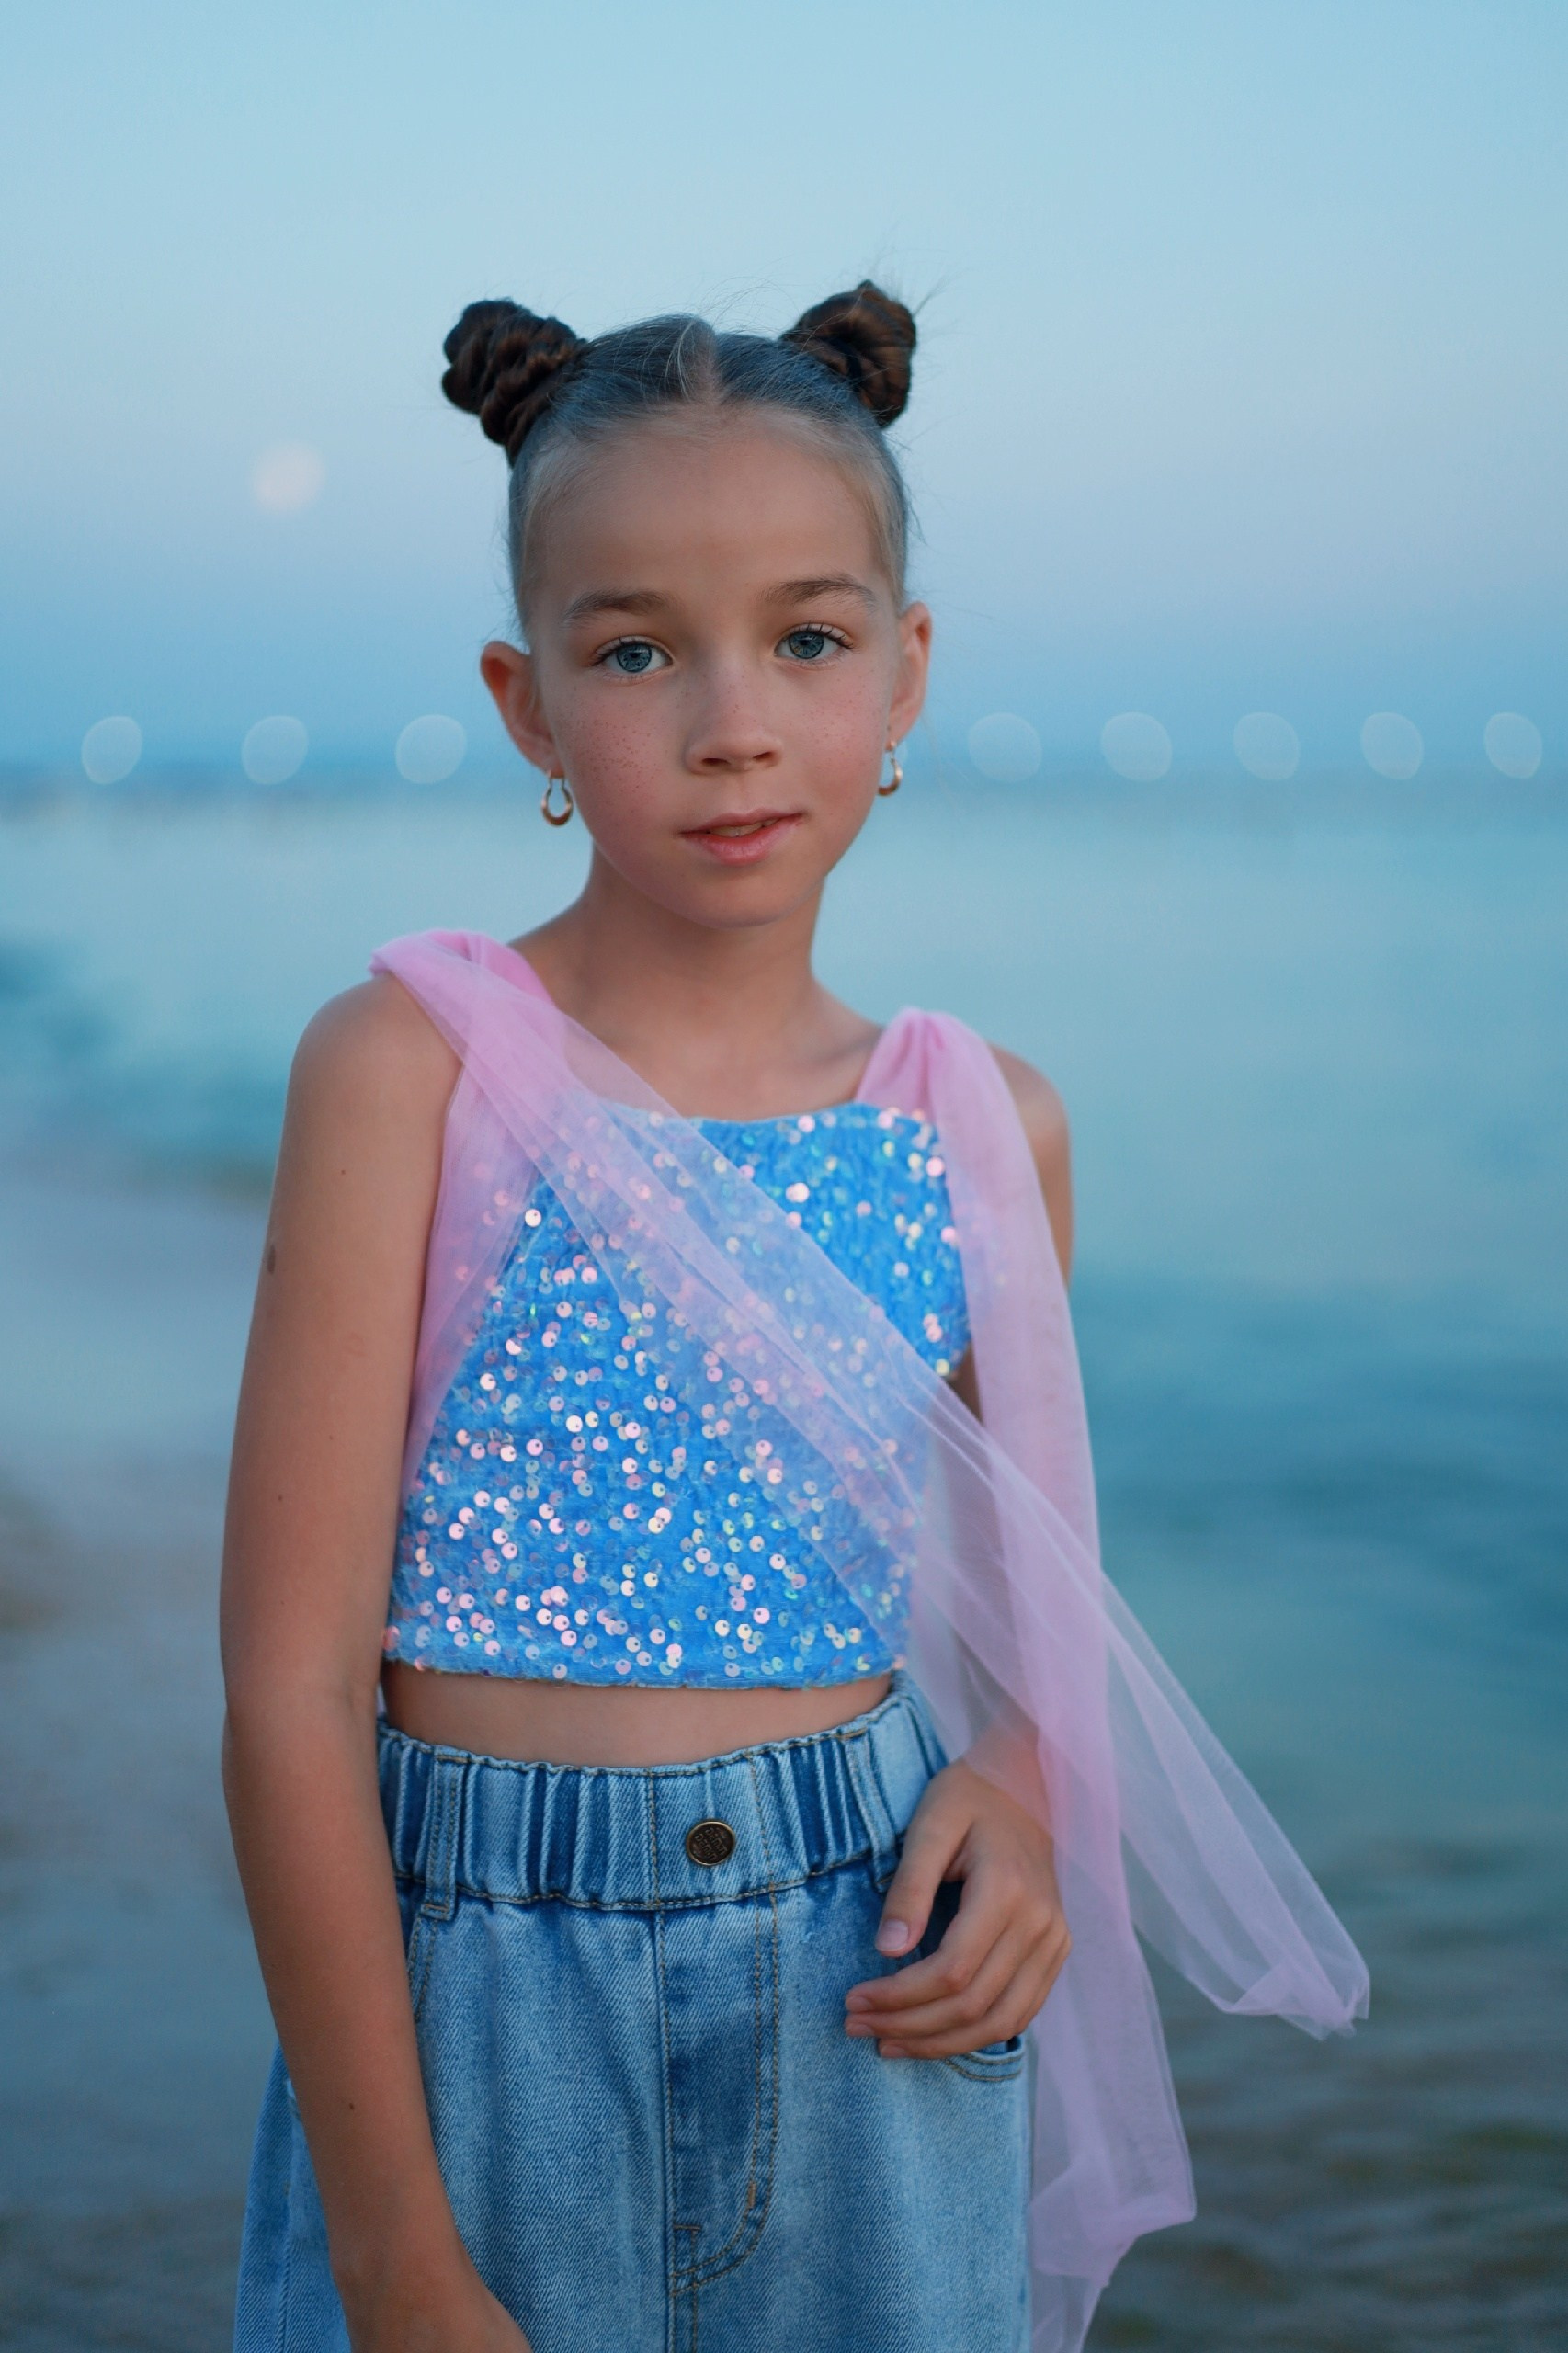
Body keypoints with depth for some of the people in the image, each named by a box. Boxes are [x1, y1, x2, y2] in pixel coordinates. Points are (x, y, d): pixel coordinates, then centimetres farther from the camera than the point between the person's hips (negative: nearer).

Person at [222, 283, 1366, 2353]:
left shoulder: (988, 1126, 1)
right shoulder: (415, 1061, -10)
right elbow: (296, 1686, -12)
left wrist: (1018, 1798, -7)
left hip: (870, 2004, 3)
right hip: (476, 1993, -2)